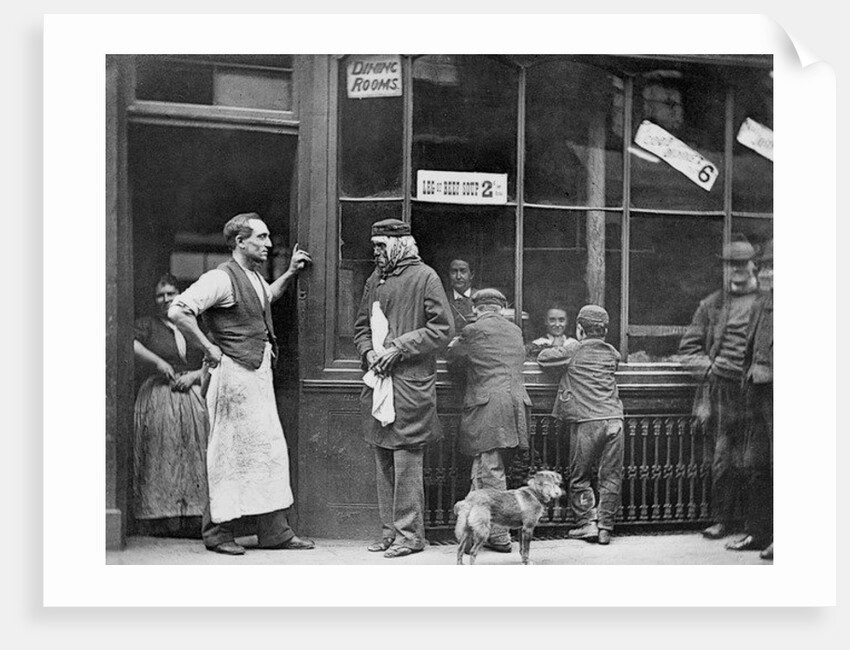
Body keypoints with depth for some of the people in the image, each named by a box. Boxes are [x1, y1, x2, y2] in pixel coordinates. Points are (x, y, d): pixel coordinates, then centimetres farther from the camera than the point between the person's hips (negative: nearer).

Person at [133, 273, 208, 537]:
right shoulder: (147, 324, 10)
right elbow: (132, 345, -10)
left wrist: (193, 375, -4)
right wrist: (158, 362, -16)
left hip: (193, 397, 3)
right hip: (158, 397, -2)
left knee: (194, 454, -4)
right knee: (161, 457, -7)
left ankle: (191, 518, -2)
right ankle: (161, 517, -5)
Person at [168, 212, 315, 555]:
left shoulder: (255, 277, 15)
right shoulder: (221, 278, -14)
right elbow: (177, 311, -22)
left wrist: (290, 273, 27)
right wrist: (209, 348, -17)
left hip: (260, 373, 9)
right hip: (235, 375, -9)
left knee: (269, 450, 9)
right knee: (231, 453, -2)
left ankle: (274, 530, 15)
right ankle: (217, 531, 10)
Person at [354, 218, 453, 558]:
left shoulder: (424, 277, -5)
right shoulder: (375, 279, 16)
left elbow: (442, 329, -9)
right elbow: (361, 325, 23)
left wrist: (398, 348, -13)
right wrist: (368, 352, 2)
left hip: (411, 383, -7)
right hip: (377, 382, 7)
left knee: (406, 462, -5)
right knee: (383, 462, 11)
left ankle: (409, 533, 3)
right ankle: (389, 530, 19)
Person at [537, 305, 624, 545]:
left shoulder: (573, 352, 1)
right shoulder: (612, 354, 14)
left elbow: (543, 358, 9)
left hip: (586, 422, -4)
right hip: (613, 419, 4)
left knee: (580, 478, 8)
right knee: (611, 477, 7)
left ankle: (587, 524, 5)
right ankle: (605, 527, 7)